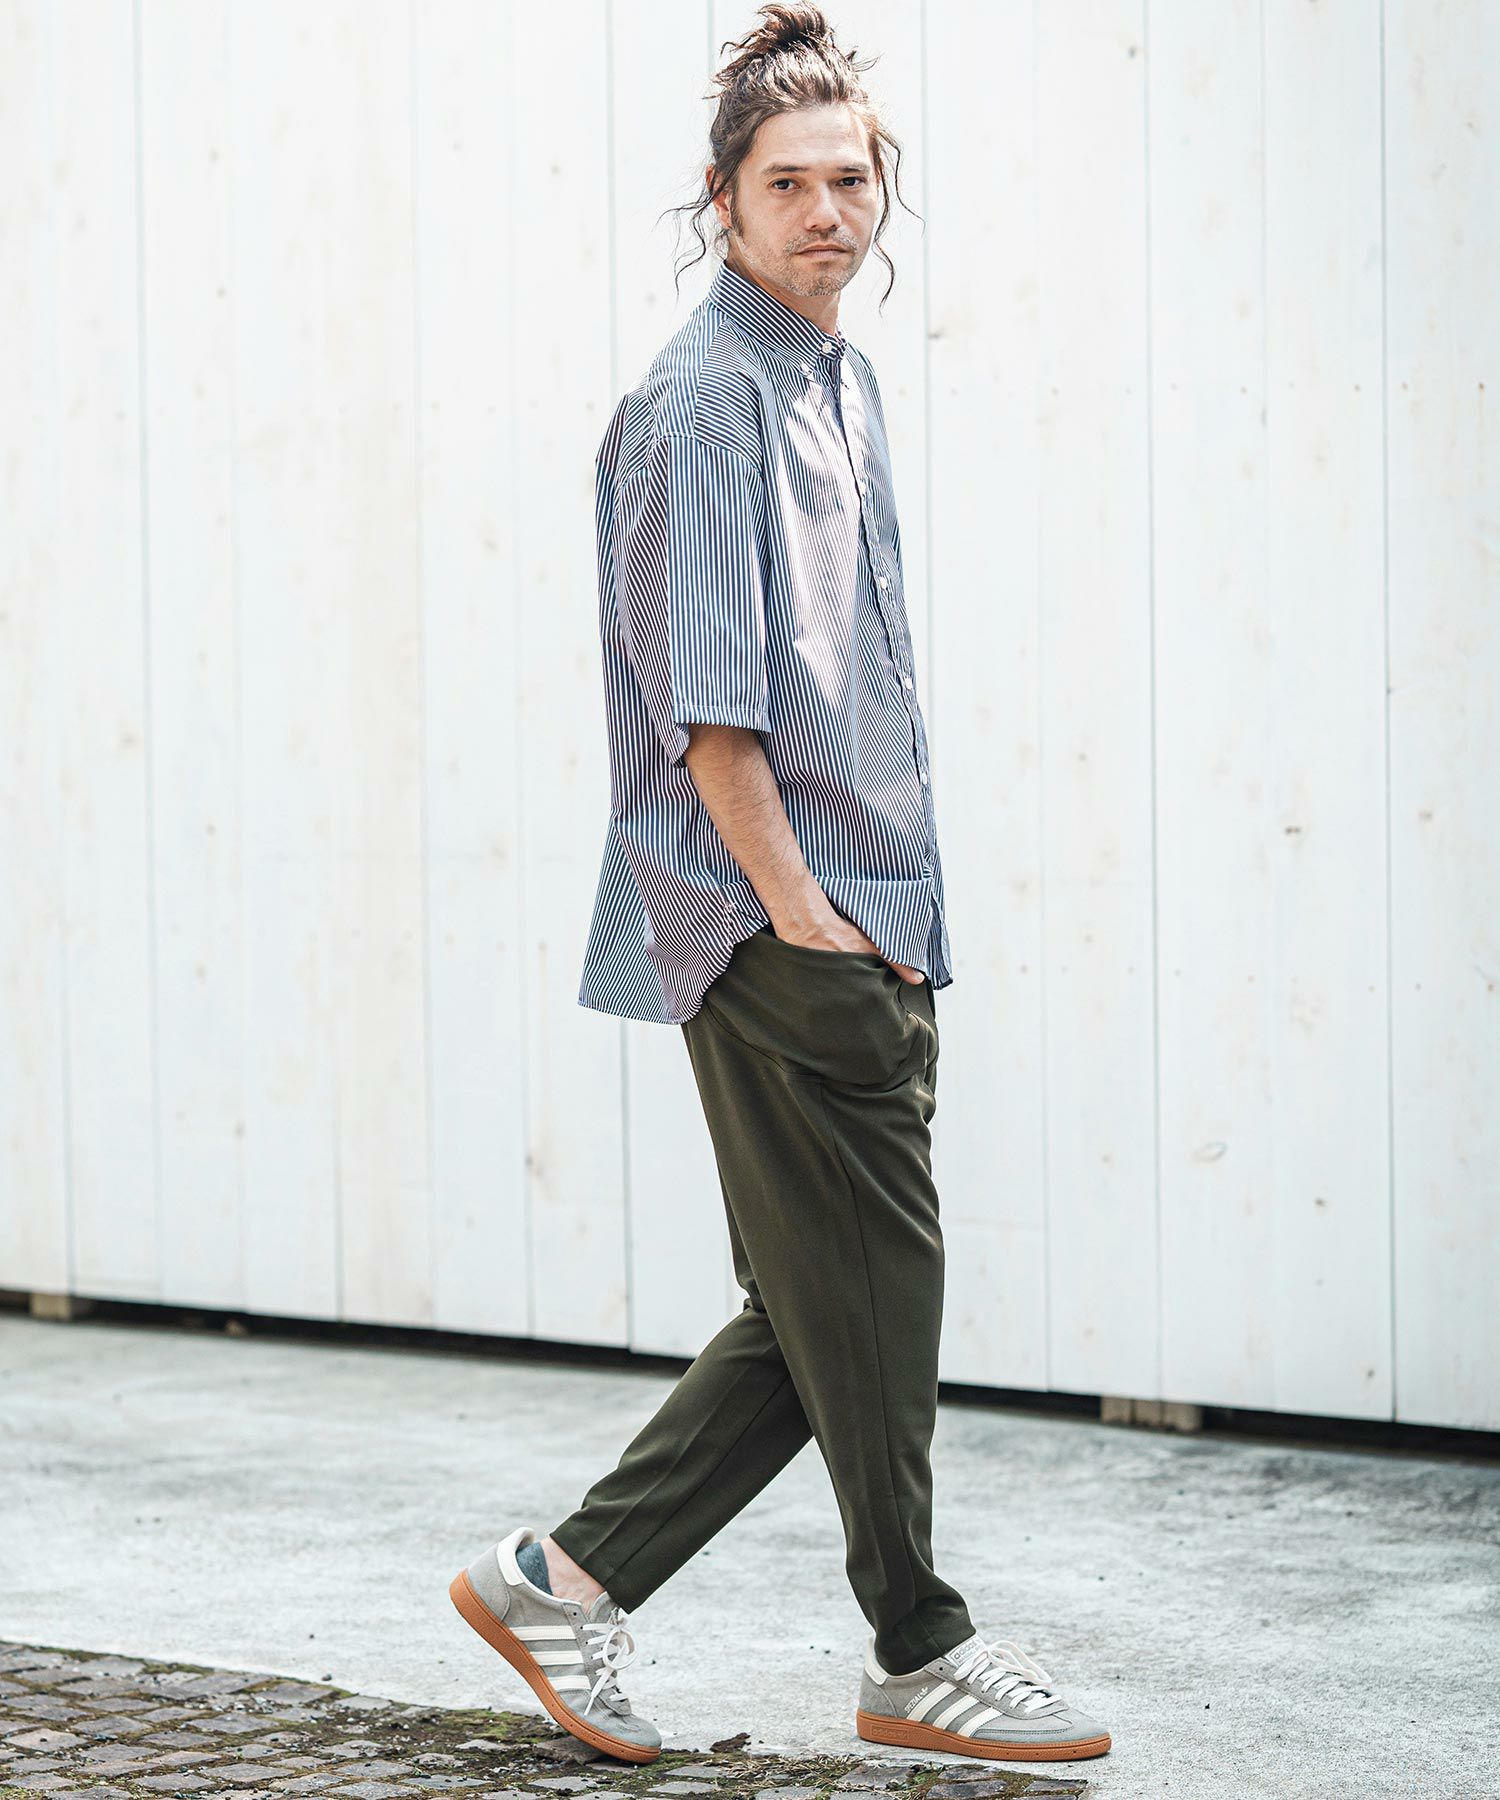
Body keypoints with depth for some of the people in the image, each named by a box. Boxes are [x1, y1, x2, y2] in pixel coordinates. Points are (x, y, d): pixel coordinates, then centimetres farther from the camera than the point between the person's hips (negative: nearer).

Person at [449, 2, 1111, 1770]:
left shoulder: (845, 380, 18)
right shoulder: (706, 399, -11)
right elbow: (705, 695, -17)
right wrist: (792, 896, -18)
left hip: (863, 925, 10)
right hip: (772, 932, -10)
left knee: (830, 1306, 11)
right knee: (870, 1285, -2)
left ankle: (571, 1573, 17)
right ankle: (917, 1654, 12)